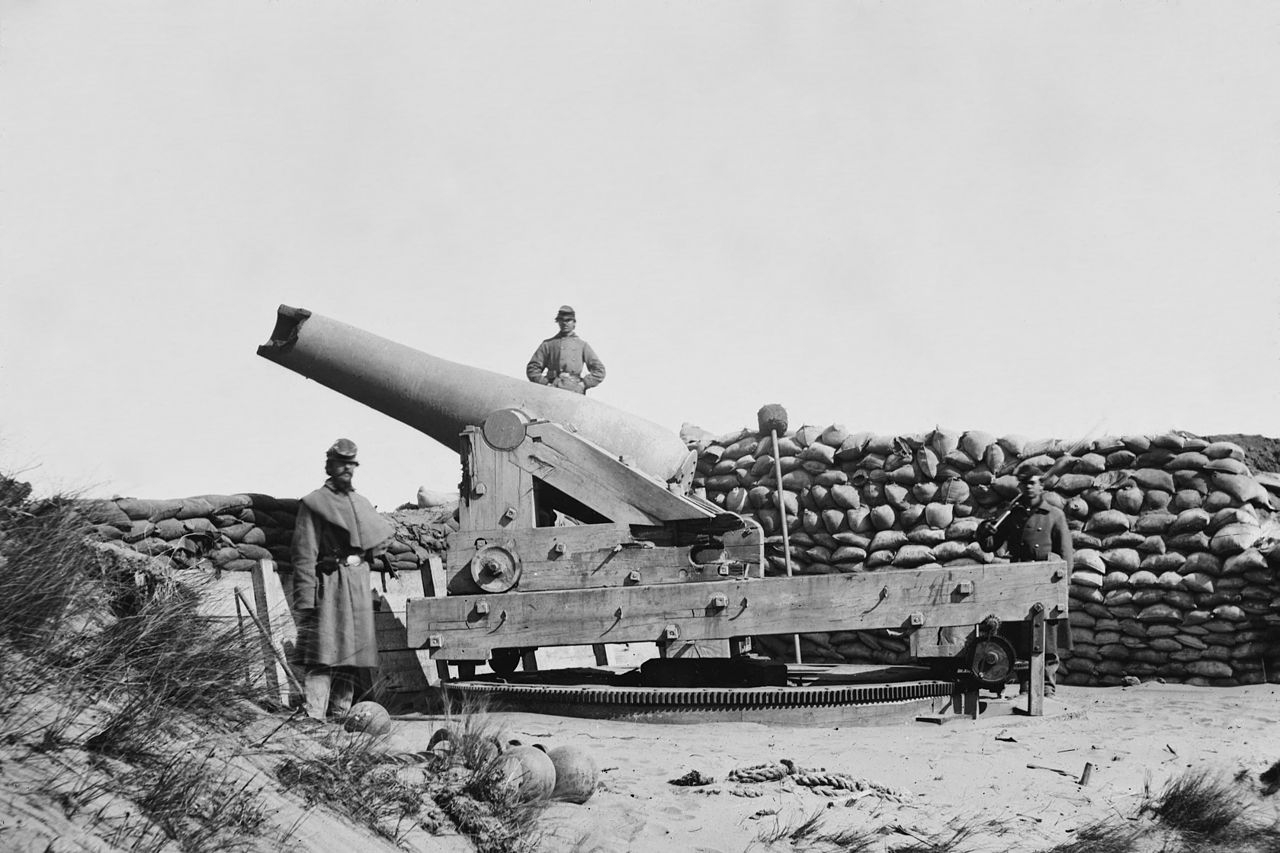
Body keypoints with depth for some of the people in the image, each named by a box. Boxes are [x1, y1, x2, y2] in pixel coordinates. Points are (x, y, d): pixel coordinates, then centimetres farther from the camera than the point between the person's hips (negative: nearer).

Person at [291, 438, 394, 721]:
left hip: (359, 587, 7)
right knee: (323, 656, -13)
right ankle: (313, 717, -17)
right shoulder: (313, 504, -3)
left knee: (352, 656, 7)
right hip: (329, 584, -7)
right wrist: (305, 601, -16)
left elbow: (386, 531, 34)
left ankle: (340, 716, 13)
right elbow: (304, 557, -9)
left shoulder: (362, 504, 16)